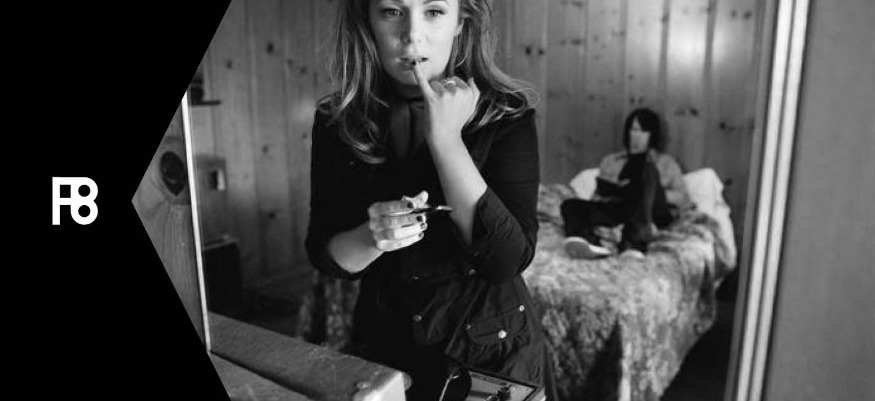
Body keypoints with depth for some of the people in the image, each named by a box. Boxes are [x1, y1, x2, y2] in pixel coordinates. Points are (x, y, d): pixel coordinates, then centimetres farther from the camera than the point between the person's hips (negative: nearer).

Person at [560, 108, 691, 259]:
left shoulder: (665, 162, 27)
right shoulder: (610, 161, 30)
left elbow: (682, 198, 14)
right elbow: (600, 194, 17)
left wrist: (655, 193, -5)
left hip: (652, 213, -1)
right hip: (615, 209, 2)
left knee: (648, 168, -29)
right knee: (571, 205, -25)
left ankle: (632, 240, -51)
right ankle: (591, 240, -59)